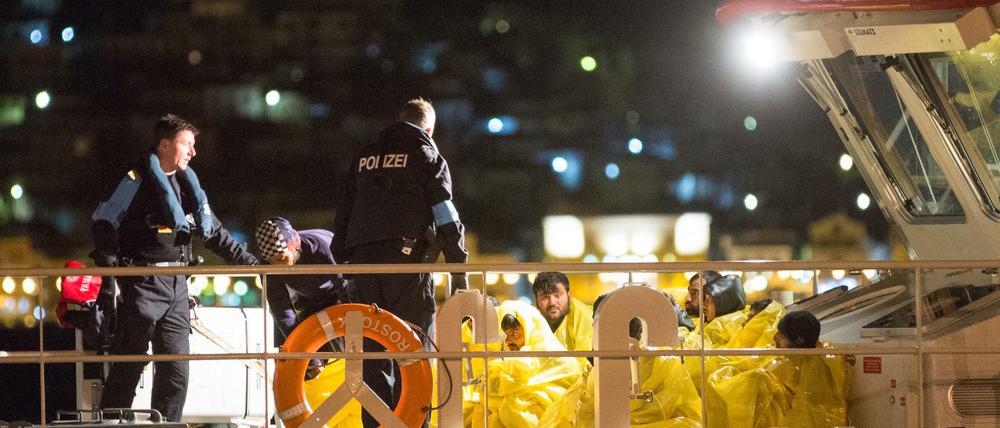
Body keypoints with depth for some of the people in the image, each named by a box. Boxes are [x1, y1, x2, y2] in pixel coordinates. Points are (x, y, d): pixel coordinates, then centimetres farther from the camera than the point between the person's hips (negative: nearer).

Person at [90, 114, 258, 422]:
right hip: (143, 283, -6)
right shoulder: (138, 180, -5)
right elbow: (104, 222, -5)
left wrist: (248, 261, 18)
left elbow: (213, 232, 22)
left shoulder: (187, 183, 16)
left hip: (176, 284, 6)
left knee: (176, 368, 3)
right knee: (129, 366, -4)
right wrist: (107, 263, -15)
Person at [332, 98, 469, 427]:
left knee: (373, 350, 6)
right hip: (407, 255, -4)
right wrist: (459, 269, 1)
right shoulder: (427, 156, 6)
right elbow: (446, 218, -1)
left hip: (363, 260, 4)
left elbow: (343, 214, 19)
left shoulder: (365, 157, 20)